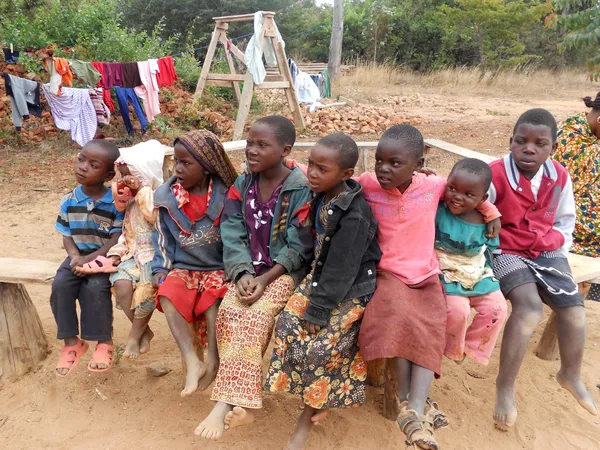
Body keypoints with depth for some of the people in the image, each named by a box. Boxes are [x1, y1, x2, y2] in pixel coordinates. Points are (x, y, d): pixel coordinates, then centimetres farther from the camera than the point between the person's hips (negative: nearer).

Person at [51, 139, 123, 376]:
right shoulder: (68, 201, 0)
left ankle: (104, 342, -9)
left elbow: (116, 239, -14)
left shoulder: (115, 203, -12)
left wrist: (90, 259, -22)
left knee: (95, 287, -29)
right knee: (60, 285, -20)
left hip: (105, 257, -4)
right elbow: (66, 236, 3)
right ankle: (71, 341, -3)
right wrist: (75, 257, -16)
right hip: (78, 256, 4)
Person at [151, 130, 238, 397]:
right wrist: (161, 268, -4)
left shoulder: (225, 197, -5)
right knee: (167, 294, -28)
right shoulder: (167, 197, 2)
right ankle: (192, 363, -30)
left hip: (218, 268, -2)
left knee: (213, 298, -32)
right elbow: (163, 239, 8)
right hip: (183, 268, 2)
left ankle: (213, 361, -22)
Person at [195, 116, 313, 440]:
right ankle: (238, 402, -20)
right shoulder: (241, 186, 5)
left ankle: (225, 403, -23)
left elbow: (298, 248, -12)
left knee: (256, 314, -28)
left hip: (286, 271, -4)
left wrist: (266, 279, -21)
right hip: (249, 270, 4)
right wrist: (243, 274, -17)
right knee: (228, 310, -23)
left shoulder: (301, 190, -11)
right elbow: (233, 237, -1)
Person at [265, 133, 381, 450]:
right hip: (322, 276, 7)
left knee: (321, 344, -17)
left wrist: (317, 310, -19)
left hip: (351, 287, -7)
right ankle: (316, 400, 12)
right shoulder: (322, 196, -4)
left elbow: (341, 271, -23)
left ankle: (309, 413, 8)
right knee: (288, 324, -6)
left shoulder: (354, 214, -26)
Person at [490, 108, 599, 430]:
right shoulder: (495, 175, -18)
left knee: (573, 307, -1)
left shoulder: (560, 177, 0)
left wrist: (560, 251, 7)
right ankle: (505, 386, -10)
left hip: (547, 251, 6)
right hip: (507, 252, -5)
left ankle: (571, 375, 29)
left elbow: (564, 220, 15)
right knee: (529, 306, -26)